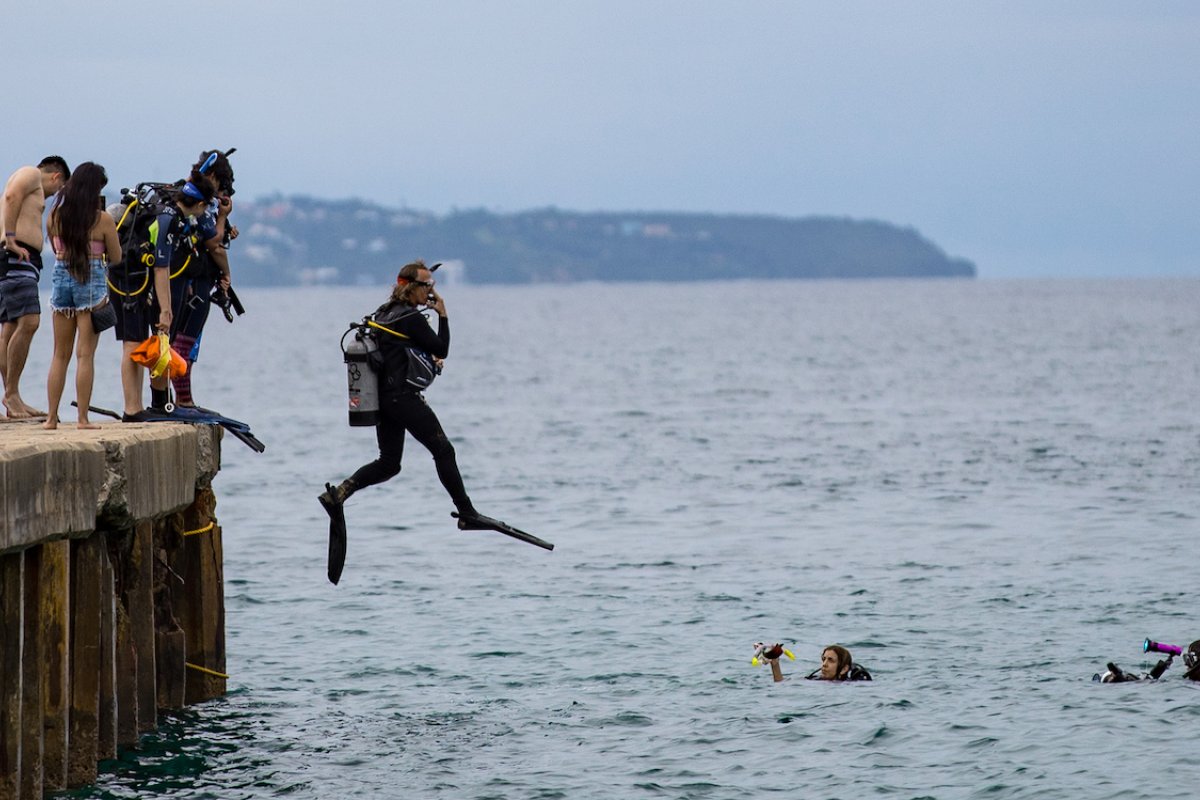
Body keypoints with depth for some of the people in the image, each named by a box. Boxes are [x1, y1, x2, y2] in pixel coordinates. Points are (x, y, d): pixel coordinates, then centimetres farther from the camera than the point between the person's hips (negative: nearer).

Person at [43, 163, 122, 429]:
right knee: (85, 354, -1)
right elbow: (116, 257, -1)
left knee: (60, 354, 11)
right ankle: (83, 418, -3)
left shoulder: (55, 215, 1)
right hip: (91, 281, -4)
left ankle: (52, 417, 9)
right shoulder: (102, 220, -9)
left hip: (61, 277, 4)